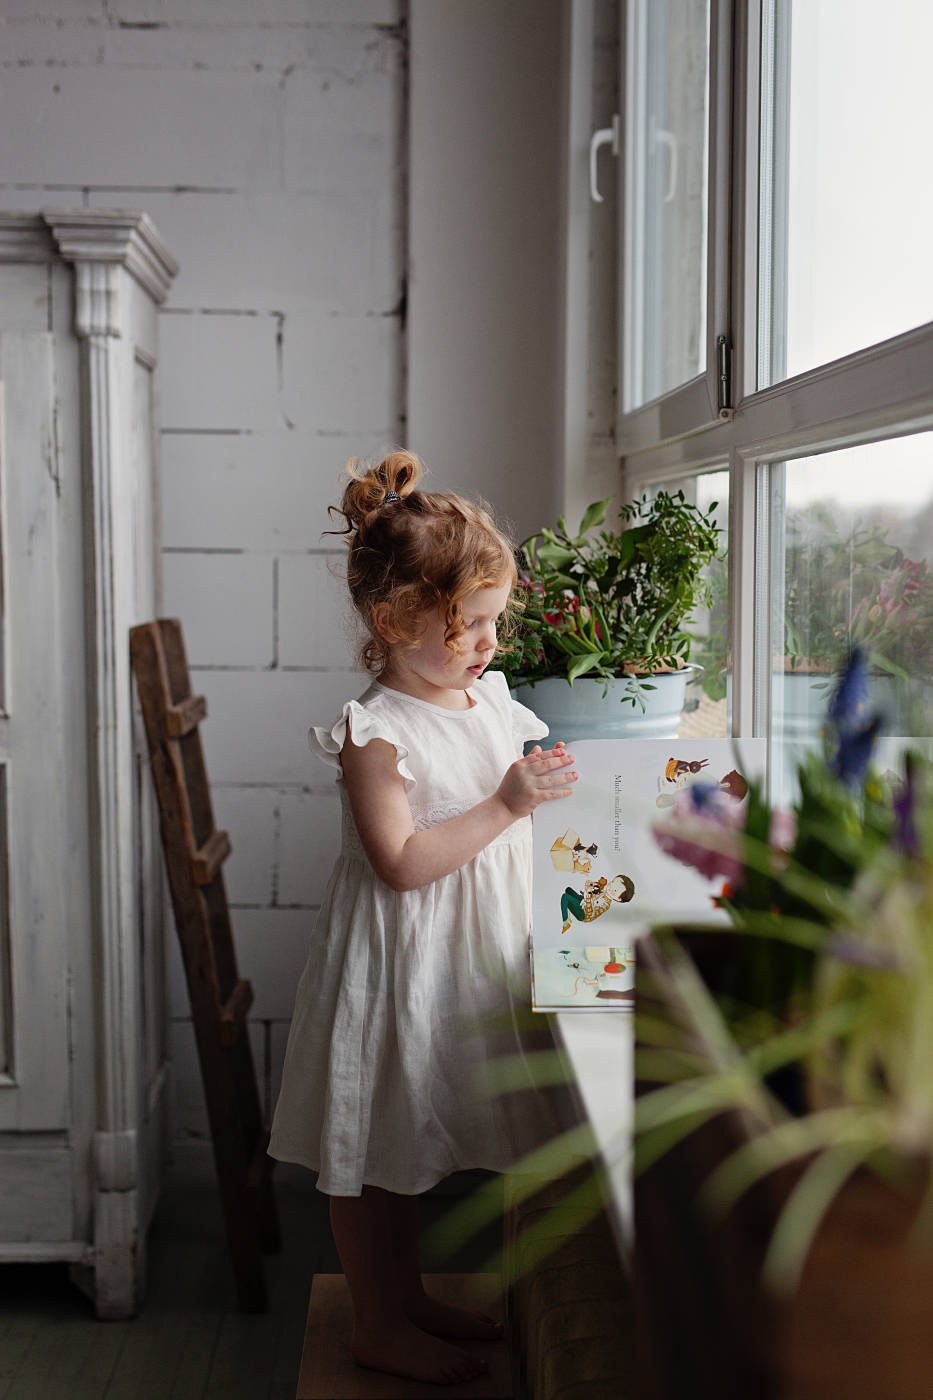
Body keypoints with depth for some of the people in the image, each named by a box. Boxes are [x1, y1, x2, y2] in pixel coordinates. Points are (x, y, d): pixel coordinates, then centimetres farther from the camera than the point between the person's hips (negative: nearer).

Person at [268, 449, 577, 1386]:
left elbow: (509, 818, 18)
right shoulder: (375, 732, -20)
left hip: (468, 958, 8)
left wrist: (553, 784, -1)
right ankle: (378, 1326, 22)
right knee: (372, 1150, 7)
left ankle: (408, 1298, 36)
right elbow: (402, 862, -26)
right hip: (395, 965, -8)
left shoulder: (489, 698, 5)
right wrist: (506, 804, -27)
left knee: (410, 1143, 21)